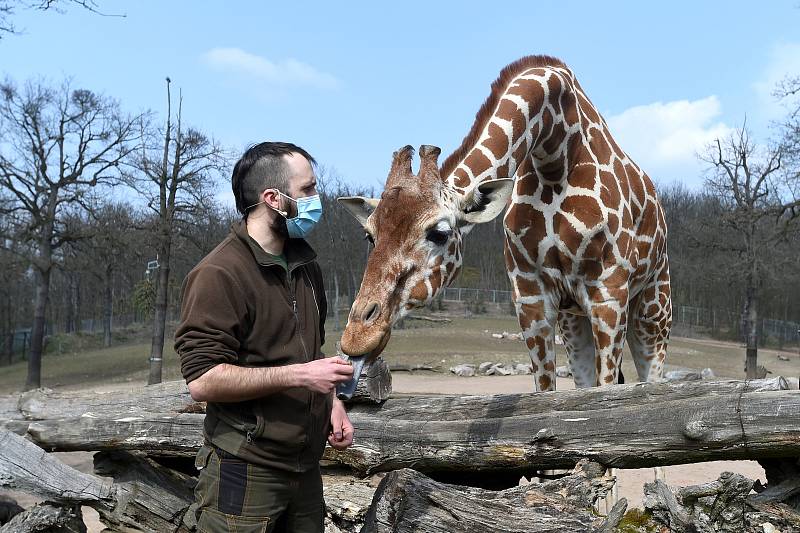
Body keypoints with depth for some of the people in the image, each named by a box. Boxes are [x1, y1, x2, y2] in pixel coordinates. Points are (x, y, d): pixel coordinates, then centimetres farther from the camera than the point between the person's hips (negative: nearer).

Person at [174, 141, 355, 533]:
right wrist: (298, 375, -22)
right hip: (245, 474, -7)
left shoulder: (306, 266, 12)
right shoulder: (219, 274, -15)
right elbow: (202, 380, -22)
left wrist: (331, 401, 6)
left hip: (306, 468, 8)